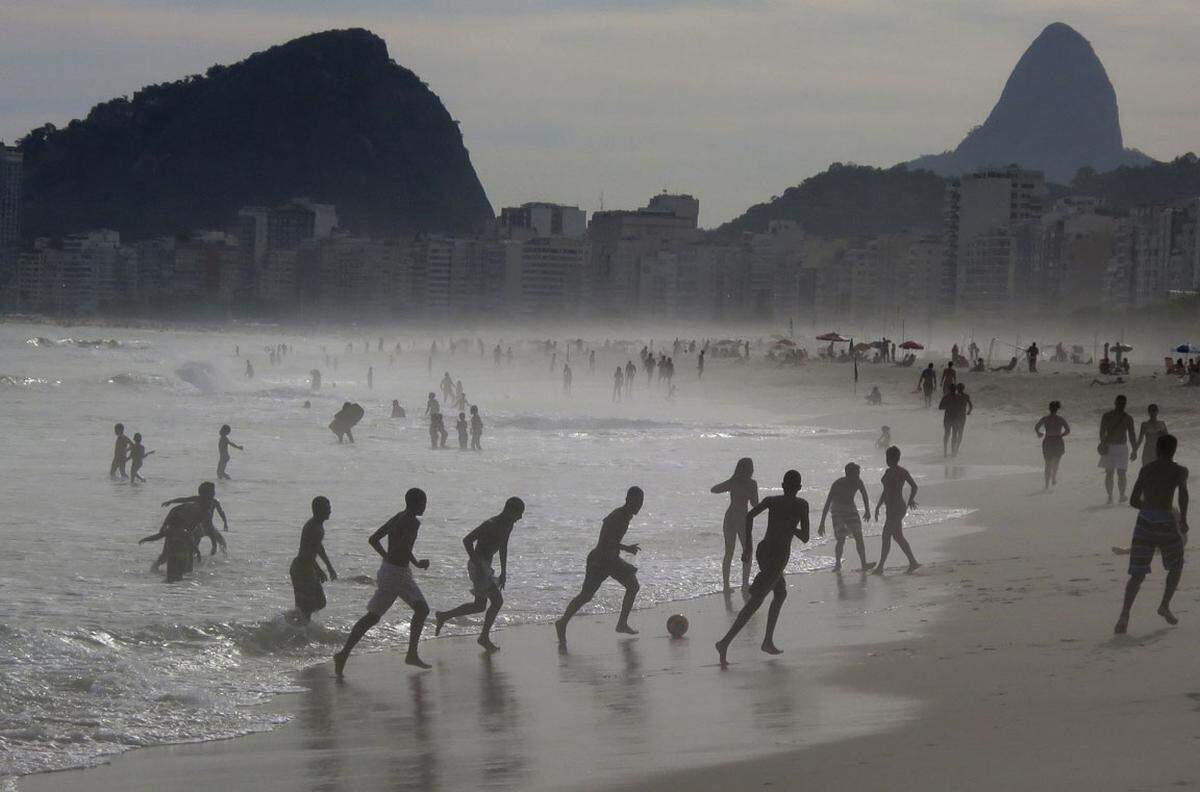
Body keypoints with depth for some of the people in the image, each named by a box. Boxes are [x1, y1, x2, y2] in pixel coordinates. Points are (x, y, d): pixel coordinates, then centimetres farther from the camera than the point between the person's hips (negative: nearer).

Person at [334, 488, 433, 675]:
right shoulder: (412, 523, -18)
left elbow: (373, 539, 13)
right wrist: (417, 563, -16)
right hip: (394, 574, -10)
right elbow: (403, 547, -32)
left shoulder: (397, 519, 10)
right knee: (373, 616, -6)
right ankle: (344, 655, -4)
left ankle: (412, 654, 19)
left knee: (422, 609, 14)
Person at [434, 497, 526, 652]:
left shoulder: (508, 525, 7)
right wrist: (477, 564, -25)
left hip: (485, 566, 10)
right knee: (497, 601, -8)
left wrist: (503, 572, 21)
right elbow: (467, 540, -25)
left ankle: (443, 616, 24)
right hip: (478, 565, -10)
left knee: (480, 606, 15)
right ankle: (484, 637, 5)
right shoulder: (491, 525, -22)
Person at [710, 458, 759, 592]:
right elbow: (755, 505, -6)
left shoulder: (731, 482, 1)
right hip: (743, 519, -4)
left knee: (728, 553, 9)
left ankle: (726, 584, 7)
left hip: (729, 517, 4)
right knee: (747, 552, 12)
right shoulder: (752, 483, -10)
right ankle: (745, 583, 11)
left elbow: (713, 490, 12)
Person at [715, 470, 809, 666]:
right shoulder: (801, 505, -1)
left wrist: (748, 546, -2)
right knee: (754, 602, -11)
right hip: (779, 556, -6)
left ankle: (768, 641, 25)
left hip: (763, 551, 6)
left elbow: (749, 515, -6)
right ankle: (725, 642, -23)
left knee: (781, 593, 27)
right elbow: (805, 538, -3)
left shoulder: (771, 501, 9)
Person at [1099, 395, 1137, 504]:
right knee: (1109, 473, 0)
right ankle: (1109, 496, 2)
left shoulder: (1128, 418, 7)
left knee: (1121, 473, -1)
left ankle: (1122, 495, 0)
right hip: (1109, 447, -1)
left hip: (1122, 448, 1)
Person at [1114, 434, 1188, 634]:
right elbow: (1183, 492, -15)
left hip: (1144, 521, 3)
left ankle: (1124, 615, -14)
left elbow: (1133, 501, 15)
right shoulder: (1179, 471, 5)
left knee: (1137, 574, 3)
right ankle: (1165, 605, 12)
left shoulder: (1145, 469, 15)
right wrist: (1183, 518, -8)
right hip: (1165, 523, -3)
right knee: (1176, 566, 23)